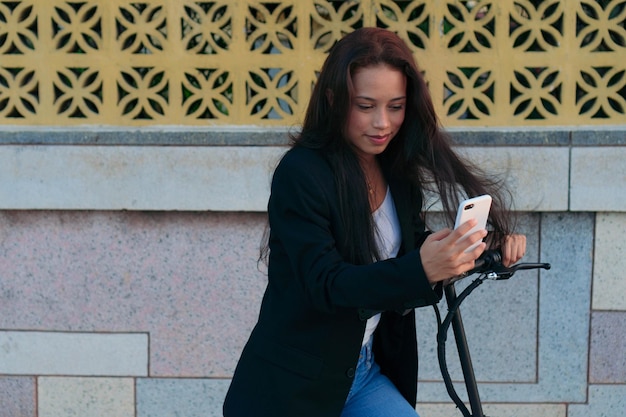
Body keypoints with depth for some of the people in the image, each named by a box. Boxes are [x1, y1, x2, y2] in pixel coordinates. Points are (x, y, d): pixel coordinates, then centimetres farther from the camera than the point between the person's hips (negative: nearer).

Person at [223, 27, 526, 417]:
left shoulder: (398, 173, 3)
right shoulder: (301, 173, -17)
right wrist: (421, 269, -39)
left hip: (366, 377, 6)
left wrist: (486, 246, -9)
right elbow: (325, 283, -25)